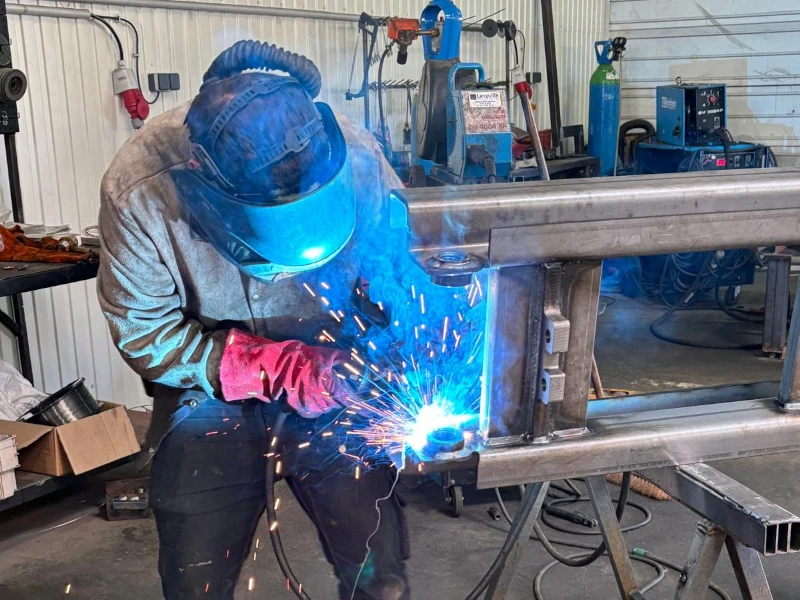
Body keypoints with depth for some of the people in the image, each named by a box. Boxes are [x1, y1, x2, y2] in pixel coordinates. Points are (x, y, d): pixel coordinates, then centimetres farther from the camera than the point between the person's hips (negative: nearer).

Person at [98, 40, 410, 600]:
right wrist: (278, 371, -23)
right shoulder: (137, 191, -24)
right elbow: (145, 335, -14)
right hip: (209, 387, 0)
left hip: (328, 376, 1)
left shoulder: (357, 159, -21)